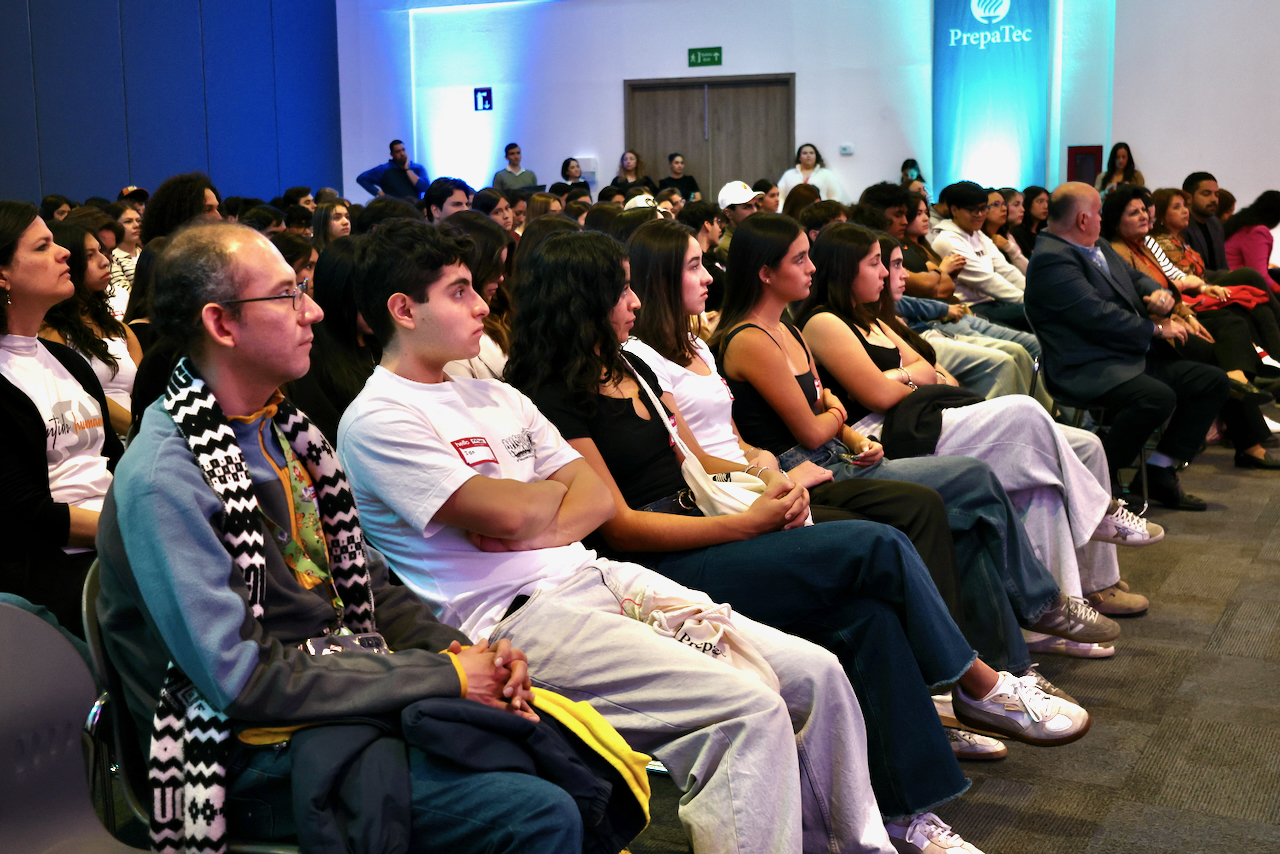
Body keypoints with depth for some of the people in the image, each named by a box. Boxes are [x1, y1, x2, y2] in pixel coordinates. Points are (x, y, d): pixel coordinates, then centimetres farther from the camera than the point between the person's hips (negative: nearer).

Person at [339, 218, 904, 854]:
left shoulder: (497, 397, 20)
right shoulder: (378, 420, -5)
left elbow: (598, 497, 13)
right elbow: (507, 513, -16)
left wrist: (534, 527, -7)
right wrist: (554, 488, 6)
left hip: (598, 579, 8)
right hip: (516, 617, -8)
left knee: (815, 673, -2)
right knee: (749, 710, -25)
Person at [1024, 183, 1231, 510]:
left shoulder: (1100, 247, 19)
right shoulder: (1051, 260, -14)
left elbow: (1135, 278, 29)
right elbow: (1098, 317, -21)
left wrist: (1160, 294, 3)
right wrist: (1157, 329, -10)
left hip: (1136, 358, 11)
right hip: (1086, 371, -11)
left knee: (1215, 382, 4)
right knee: (1158, 397, -34)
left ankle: (1158, 471, 4)